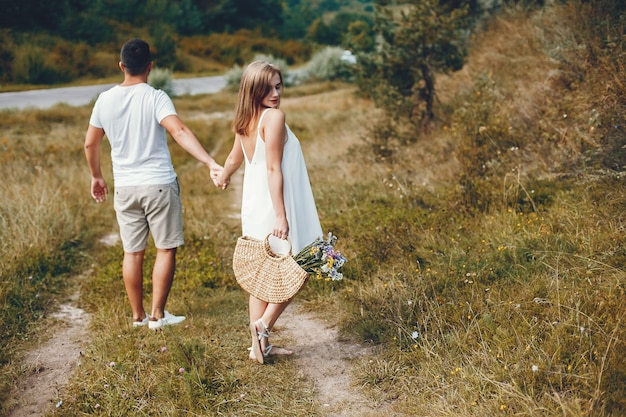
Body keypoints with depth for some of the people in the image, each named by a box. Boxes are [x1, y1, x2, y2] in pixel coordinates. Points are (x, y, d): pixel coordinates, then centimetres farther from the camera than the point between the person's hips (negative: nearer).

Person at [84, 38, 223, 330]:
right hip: (159, 185, -4)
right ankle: (157, 314, 9)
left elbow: (90, 144, 11)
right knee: (166, 249, 7)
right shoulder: (155, 98, -10)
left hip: (125, 187, 4)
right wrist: (210, 163, -33)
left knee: (132, 252, 13)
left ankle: (138, 314, 21)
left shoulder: (105, 100, 3)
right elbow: (179, 132, -25)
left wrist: (96, 177, 26)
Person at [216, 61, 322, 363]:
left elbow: (234, 159, 23)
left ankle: (260, 346, 20)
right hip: (274, 205, -8)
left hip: (253, 206, 8)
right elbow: (273, 168, -21)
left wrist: (222, 178, 45)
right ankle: (263, 325, -2)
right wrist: (281, 215, -21)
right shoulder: (274, 117, -16)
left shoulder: (245, 121, 7)